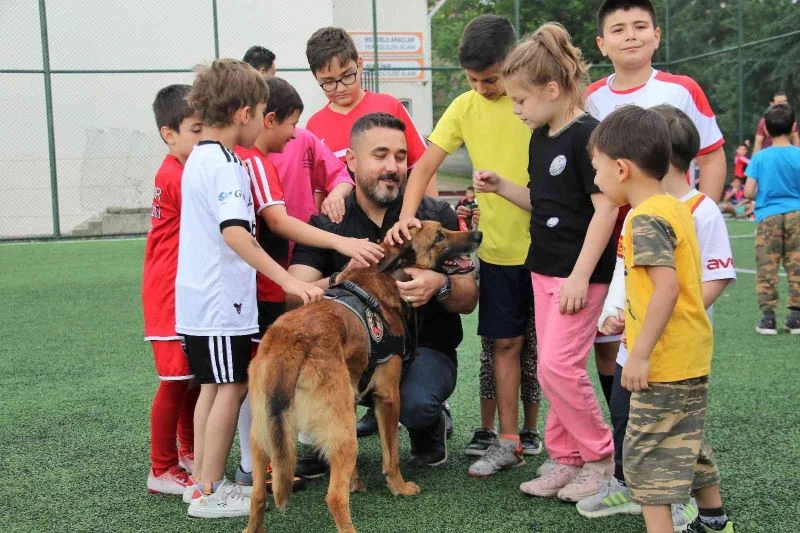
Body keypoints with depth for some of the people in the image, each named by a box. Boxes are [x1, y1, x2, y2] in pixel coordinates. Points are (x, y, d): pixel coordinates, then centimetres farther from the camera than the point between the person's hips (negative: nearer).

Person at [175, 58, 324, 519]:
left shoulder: (199, 159, 14)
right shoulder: (225, 164, -17)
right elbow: (235, 232, -30)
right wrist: (288, 280, -34)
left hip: (198, 298, 10)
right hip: (222, 299, -10)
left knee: (213, 386, 15)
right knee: (232, 387, -2)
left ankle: (203, 482, 23)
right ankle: (211, 492, 6)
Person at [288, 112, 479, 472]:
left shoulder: (435, 216, -1)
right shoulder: (328, 222, -1)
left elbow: (469, 300, -1)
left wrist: (440, 285, -25)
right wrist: (340, 280, -33)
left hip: (425, 348, -1)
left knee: (415, 404, -33)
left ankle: (429, 428, 7)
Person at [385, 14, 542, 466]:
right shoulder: (465, 108, 1)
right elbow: (426, 166, -2)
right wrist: (407, 215, -16)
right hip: (498, 248, 2)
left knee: (537, 344, 9)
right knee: (504, 342, 5)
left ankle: (529, 429, 25)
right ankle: (506, 438, 13)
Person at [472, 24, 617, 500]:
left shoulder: (587, 135, -15)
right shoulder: (540, 138, 11)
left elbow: (605, 207, -19)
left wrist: (581, 275, -20)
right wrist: (501, 187, 6)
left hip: (582, 272, -9)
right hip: (545, 268, 9)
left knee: (558, 366, -10)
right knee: (553, 367, 11)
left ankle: (601, 457, 8)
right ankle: (567, 460, 21)